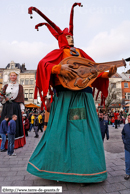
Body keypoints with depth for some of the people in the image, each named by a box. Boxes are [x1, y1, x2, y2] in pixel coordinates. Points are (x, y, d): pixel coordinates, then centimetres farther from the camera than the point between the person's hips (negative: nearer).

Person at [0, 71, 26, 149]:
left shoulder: (20, 87, 7)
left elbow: (21, 99, 4)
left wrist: (22, 108, -2)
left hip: (16, 108, -2)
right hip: (7, 108, 2)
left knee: (16, 124, -1)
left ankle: (16, 143, 8)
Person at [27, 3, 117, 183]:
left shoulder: (80, 52, 23)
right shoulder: (58, 52, 9)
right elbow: (43, 64, -7)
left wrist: (108, 74, 3)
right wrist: (60, 69, -22)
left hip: (83, 95, 6)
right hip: (65, 96, -5)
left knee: (86, 130, 5)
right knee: (61, 130, -2)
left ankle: (85, 169, 21)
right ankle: (59, 168, 18)